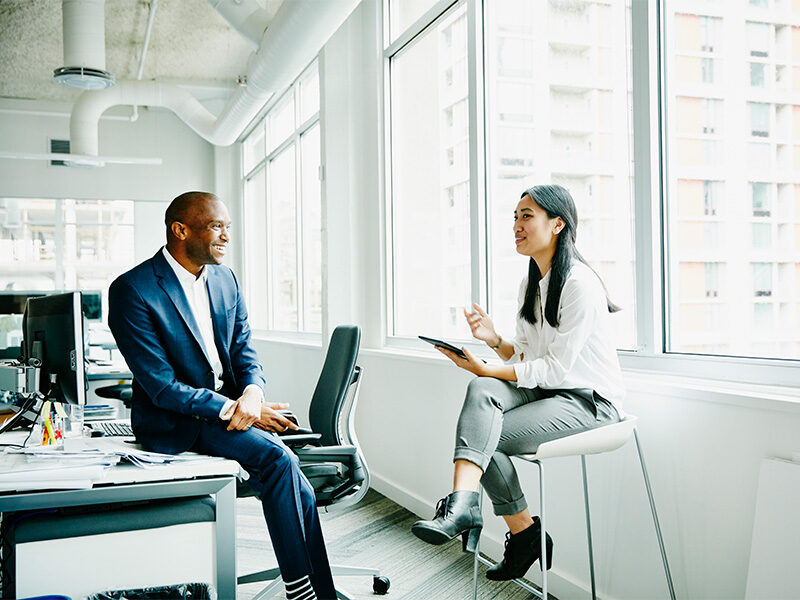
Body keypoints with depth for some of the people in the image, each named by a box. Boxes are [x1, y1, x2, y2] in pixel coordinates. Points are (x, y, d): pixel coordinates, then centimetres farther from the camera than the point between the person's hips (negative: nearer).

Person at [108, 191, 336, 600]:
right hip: (176, 422, -6)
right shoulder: (132, 290, -13)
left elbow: (243, 350, 9)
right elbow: (161, 387, -17)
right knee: (278, 458, -27)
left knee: (297, 490, -16)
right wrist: (232, 409, -23)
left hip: (232, 402, 6)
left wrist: (252, 394, -14)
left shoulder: (225, 279, 8)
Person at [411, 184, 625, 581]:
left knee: (485, 434, -24)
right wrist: (494, 340, -8)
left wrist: (487, 369, -19)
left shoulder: (579, 283, -15)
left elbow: (556, 368, -18)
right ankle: (462, 503, -29)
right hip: (547, 391, 7)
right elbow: (524, 357, 13)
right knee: (482, 391, -24)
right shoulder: (530, 286, 12)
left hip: (588, 401, -7)